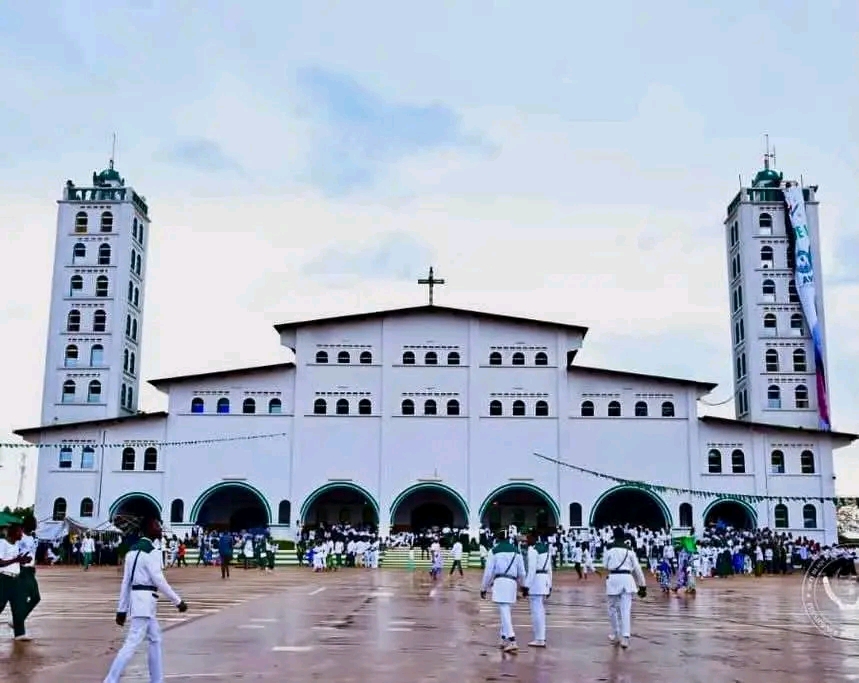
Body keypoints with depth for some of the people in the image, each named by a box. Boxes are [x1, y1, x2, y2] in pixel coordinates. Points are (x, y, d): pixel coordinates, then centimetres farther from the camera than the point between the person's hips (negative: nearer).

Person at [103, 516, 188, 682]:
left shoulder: (133, 550, 14)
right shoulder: (152, 552, -13)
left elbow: (126, 581, 14)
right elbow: (159, 581, -16)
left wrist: (122, 609, 15)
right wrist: (178, 601, -9)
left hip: (136, 598, 10)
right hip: (145, 599, -10)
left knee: (155, 639, 17)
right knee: (132, 642, -10)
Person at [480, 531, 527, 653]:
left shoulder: (494, 551, -2)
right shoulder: (516, 551, 10)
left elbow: (488, 571, -2)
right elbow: (521, 572, 15)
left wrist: (484, 588, 6)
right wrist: (523, 586, 28)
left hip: (500, 582, -5)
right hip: (512, 582, 5)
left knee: (505, 613, -8)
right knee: (506, 612, 19)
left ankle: (512, 642, -17)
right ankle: (505, 639, 27)